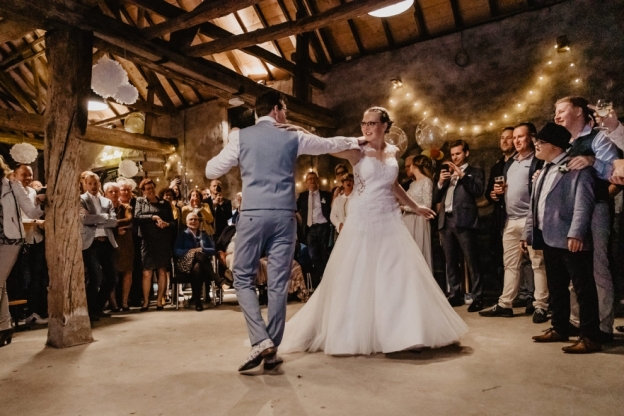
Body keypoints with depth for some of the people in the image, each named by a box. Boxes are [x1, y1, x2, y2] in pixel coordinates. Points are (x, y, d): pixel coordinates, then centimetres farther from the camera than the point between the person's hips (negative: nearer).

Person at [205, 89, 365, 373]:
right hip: (284, 216, 2)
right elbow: (330, 144, 24)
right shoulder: (293, 137, 10)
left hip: (253, 215, -1)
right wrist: (357, 141, 43)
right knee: (278, 283, 6)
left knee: (243, 278, 9)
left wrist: (229, 153, 27)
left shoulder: (241, 136, 7)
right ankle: (272, 350, 13)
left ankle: (260, 341, -5)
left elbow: (211, 172, 8)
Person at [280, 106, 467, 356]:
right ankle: (354, 334, 18)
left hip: (389, 220, 4)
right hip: (362, 221, -4)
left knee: (399, 275, 4)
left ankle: (402, 330, 19)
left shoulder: (393, 152, 9)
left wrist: (415, 207, 28)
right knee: (356, 277, 2)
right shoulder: (357, 151, -4)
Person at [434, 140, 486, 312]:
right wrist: (440, 182, 0)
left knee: (472, 261, -5)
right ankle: (455, 295, 16)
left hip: (464, 221, -5)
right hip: (446, 221, 5)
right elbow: (436, 198, 16)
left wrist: (461, 174, -10)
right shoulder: (446, 172, 23)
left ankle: (477, 297, 1)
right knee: (451, 262, 8)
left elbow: (478, 191, -10)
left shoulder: (474, 172, 10)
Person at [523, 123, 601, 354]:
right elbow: (535, 204, 21)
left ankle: (590, 337, 4)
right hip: (549, 238, 9)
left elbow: (583, 203, -17)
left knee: (583, 288, -2)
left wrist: (576, 233, -25)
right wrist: (528, 232, 18)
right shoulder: (545, 170, 21)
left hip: (569, 239, -9)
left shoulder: (576, 167, -7)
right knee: (556, 287, 15)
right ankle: (559, 329, 26)